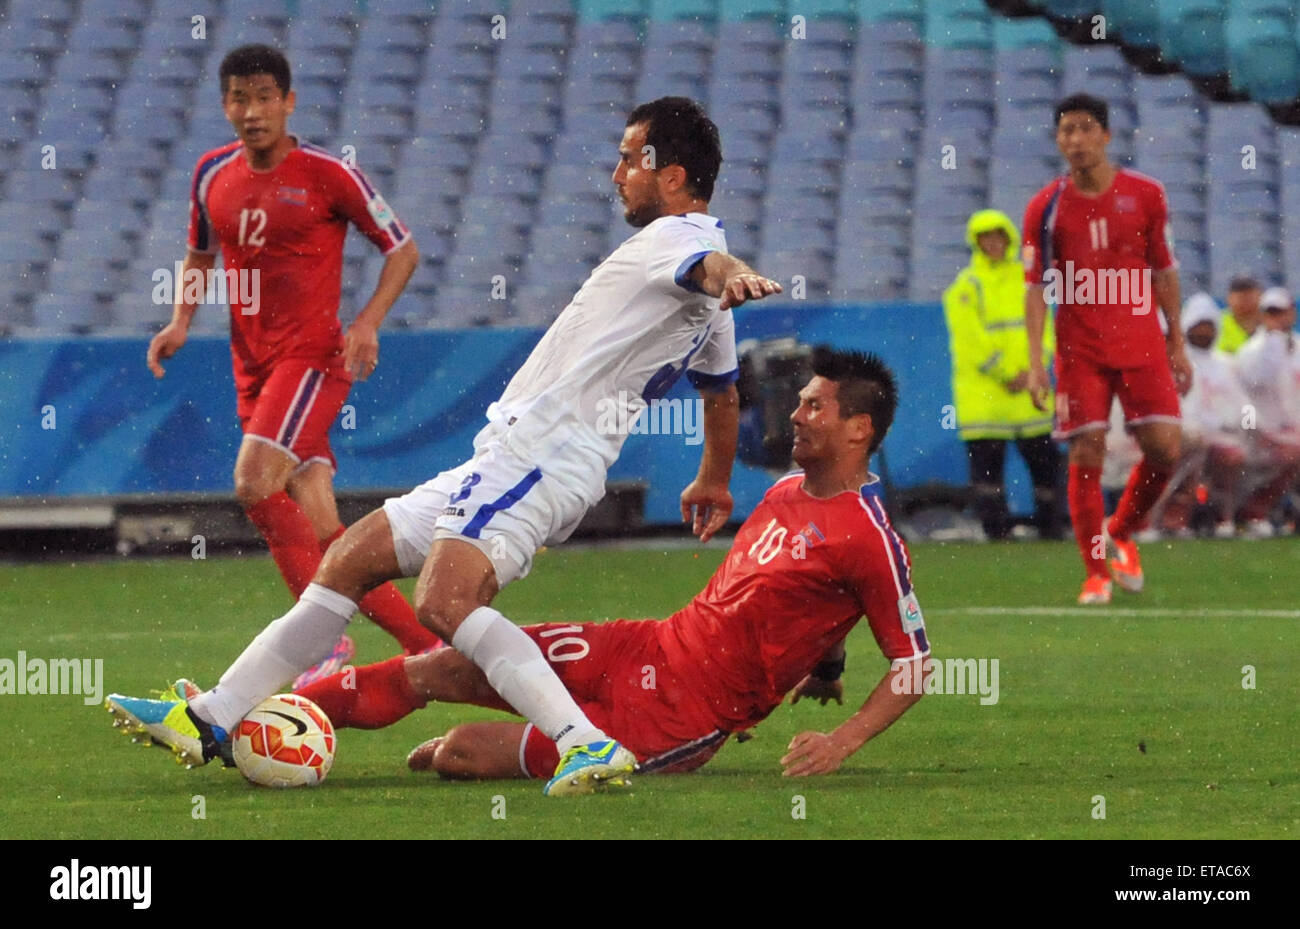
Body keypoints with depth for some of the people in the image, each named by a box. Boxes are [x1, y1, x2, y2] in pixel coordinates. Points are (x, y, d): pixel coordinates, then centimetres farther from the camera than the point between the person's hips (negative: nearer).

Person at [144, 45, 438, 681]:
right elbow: (200, 255, 25)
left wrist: (366, 324, -15)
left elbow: (402, 251, -1)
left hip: (314, 355, -6)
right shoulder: (213, 174, 8)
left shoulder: (328, 175, -8)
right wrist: (180, 322, 7)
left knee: (255, 485, -23)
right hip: (253, 366, 6)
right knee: (318, 526, 1)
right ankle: (426, 644, 9)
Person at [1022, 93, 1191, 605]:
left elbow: (1163, 270, 10)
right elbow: (1037, 287, -4)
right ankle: (1096, 573, 5)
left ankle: (1121, 533, 20)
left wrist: (1177, 344, 10)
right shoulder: (1046, 207, -3)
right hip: (1080, 351, -1)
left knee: (1164, 449, -7)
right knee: (1086, 456, -7)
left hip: (1142, 345, 1)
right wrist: (1035, 363, -11)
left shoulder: (1146, 195, 1)